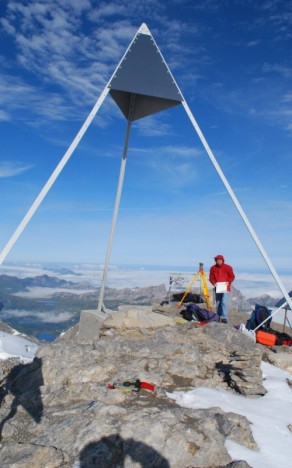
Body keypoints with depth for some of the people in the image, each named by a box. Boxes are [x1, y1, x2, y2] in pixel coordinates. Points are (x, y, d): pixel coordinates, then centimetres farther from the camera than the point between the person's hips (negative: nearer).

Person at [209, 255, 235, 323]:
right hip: (217, 288, 3)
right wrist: (214, 283, -11)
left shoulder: (228, 267, -2)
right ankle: (218, 317, 22)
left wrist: (228, 282, -15)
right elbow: (211, 277, 7)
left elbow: (232, 276, 2)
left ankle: (224, 317, -11)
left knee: (224, 302, -13)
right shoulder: (213, 268, 3)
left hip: (225, 288, -3)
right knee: (218, 303, 11)